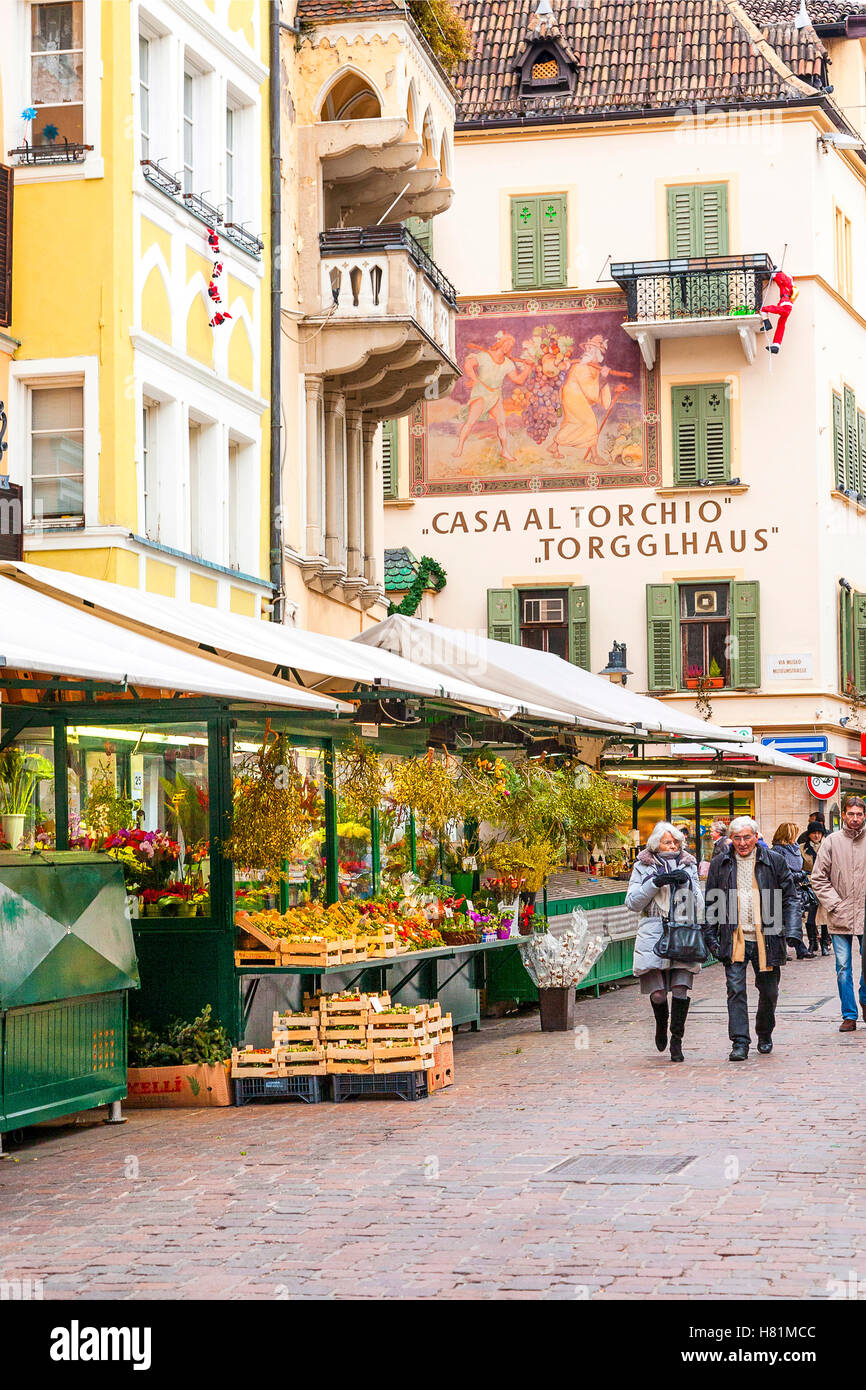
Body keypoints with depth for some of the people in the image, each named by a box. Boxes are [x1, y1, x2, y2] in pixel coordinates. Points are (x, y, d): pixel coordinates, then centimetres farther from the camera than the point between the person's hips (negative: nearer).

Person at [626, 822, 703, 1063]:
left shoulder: (688, 865, 17)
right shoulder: (644, 867, 10)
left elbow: (698, 902, 23)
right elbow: (632, 903, 1)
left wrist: (687, 882, 4)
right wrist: (656, 883, -9)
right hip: (654, 933, -2)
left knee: (680, 988, -11)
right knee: (657, 992, -8)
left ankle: (676, 1040, 1)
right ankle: (661, 1025, 25)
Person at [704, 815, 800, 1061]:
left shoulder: (773, 861, 2)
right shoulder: (720, 864, 5)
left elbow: (790, 897, 5)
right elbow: (711, 902, 10)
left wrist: (791, 930, -6)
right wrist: (710, 935, 3)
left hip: (766, 939, 0)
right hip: (734, 939, 0)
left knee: (769, 991, 10)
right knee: (735, 990, -9)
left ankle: (764, 1035, 32)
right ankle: (740, 1042, -9)